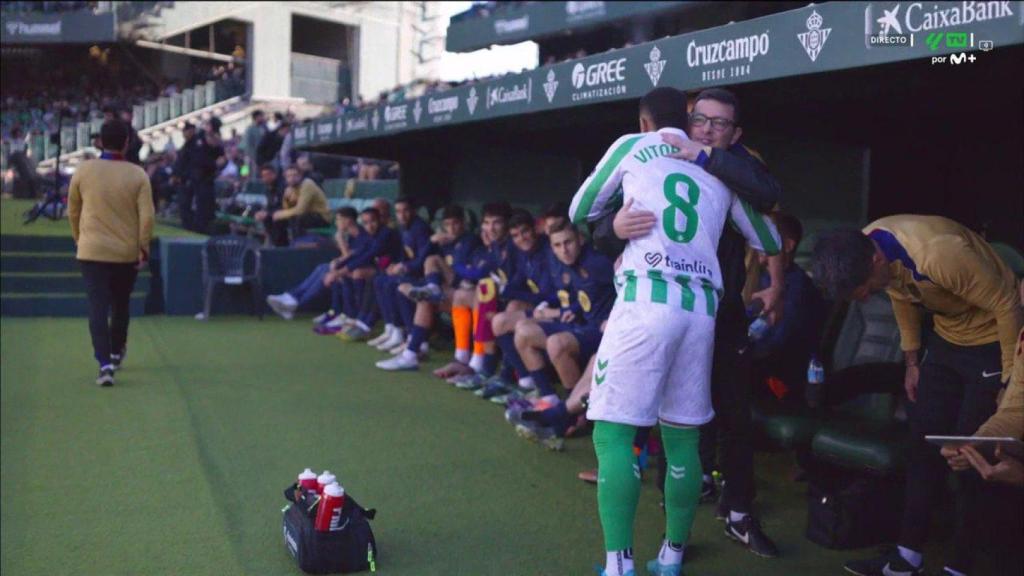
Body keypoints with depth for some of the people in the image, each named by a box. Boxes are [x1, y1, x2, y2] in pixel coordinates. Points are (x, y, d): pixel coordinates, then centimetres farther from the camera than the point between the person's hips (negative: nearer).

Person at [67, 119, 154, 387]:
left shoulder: (83, 170, -3)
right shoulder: (138, 175, -6)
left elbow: (72, 211, 7)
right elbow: (147, 216, -10)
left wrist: (79, 239, 21)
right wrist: (144, 248, -2)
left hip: (92, 251, -1)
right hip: (127, 252, 1)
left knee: (98, 308, -3)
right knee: (121, 305, 20)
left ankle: (105, 364, -15)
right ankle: (116, 353, 37)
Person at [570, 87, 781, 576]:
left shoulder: (633, 146, 12)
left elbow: (580, 212, 21)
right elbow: (769, 243, 33)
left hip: (646, 299, -5)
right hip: (701, 308, 5)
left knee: (613, 433, -3)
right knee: (682, 438, 13)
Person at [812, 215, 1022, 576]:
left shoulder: (940, 254, -39)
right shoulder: (864, 248, -15)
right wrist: (912, 362, 11)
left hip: (993, 340, -7)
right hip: (946, 338, 7)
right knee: (924, 441, 6)